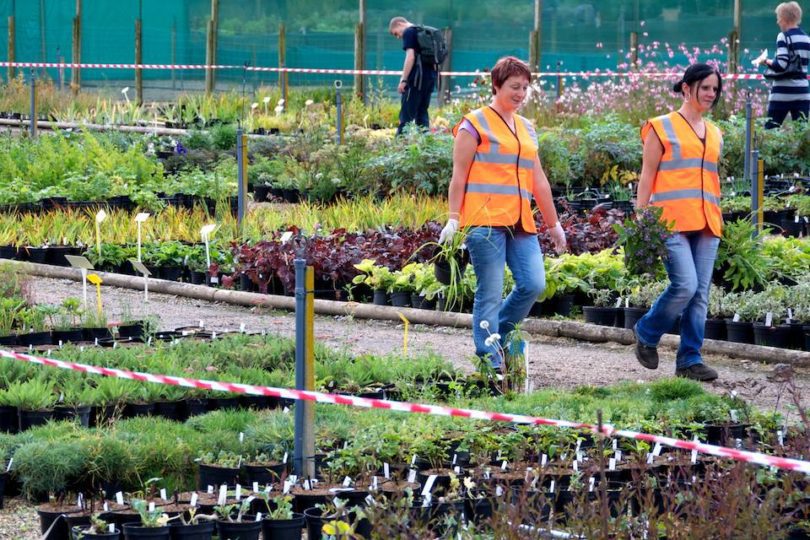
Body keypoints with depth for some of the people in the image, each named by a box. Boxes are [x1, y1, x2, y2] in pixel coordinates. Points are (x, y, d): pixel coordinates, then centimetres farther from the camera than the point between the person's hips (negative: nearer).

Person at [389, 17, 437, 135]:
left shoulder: (409, 32, -5)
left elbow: (410, 56, -15)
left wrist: (403, 80, -15)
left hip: (418, 76, -8)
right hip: (431, 75, 8)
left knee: (407, 113, -8)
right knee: (422, 112, 11)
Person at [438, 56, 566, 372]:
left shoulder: (526, 129, 21)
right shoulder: (475, 124, 1)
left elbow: (538, 180, 25)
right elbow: (459, 175, -2)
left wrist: (554, 224, 25)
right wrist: (453, 219, -10)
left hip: (521, 224, 6)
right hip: (485, 222, -6)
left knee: (534, 284, -8)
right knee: (491, 294, -7)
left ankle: (497, 337, 13)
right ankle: (490, 362, -4)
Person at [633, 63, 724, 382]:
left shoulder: (714, 134, 18)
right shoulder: (662, 128, 2)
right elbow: (647, 176, 0)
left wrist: (718, 220, 18)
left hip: (705, 224, 6)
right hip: (672, 221, -6)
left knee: (701, 293, 1)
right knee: (685, 284, -17)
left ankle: (690, 359, 6)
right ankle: (646, 333, 6)